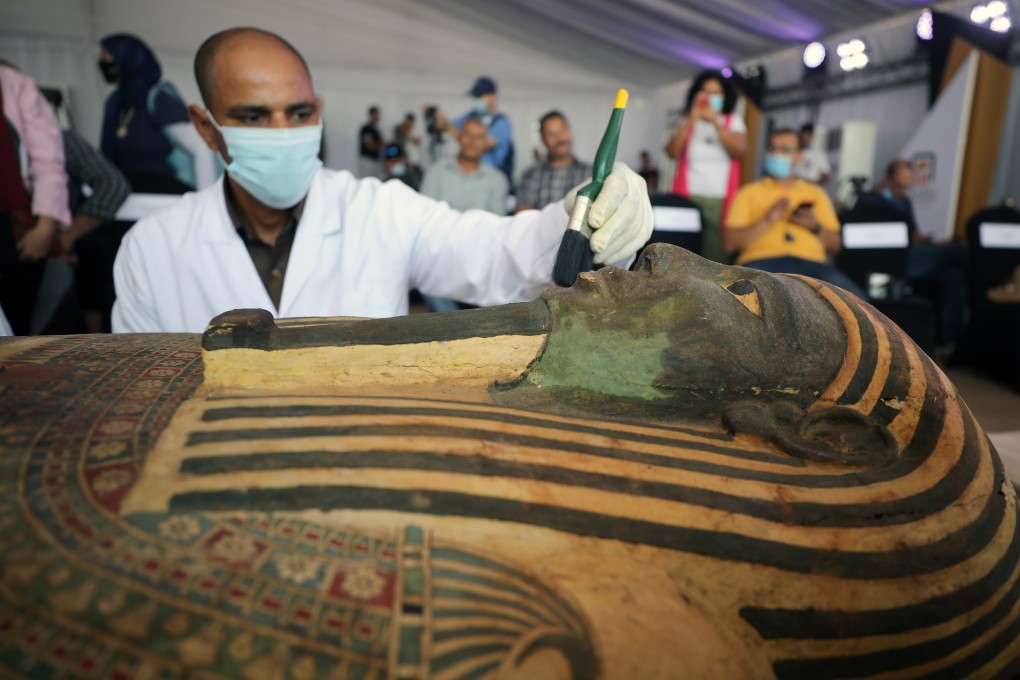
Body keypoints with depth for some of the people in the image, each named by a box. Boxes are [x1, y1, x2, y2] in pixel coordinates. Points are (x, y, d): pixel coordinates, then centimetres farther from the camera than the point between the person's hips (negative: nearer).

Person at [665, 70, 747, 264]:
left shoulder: (733, 121, 13)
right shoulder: (687, 121, 14)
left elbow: (739, 150, -5)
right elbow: (672, 152, -1)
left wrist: (715, 122, -13)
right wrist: (691, 121, -8)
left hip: (720, 199, 0)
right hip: (688, 196, 0)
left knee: (717, 253, -10)